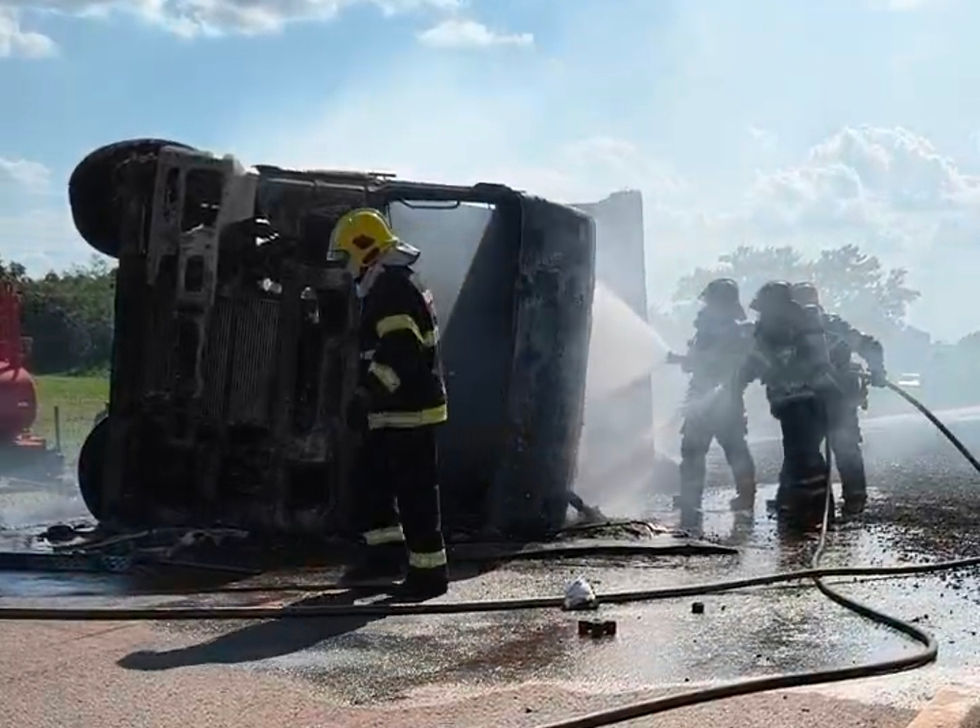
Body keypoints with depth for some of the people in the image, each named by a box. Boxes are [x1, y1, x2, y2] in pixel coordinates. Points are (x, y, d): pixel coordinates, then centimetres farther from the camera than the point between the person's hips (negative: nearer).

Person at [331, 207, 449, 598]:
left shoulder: (393, 290, -17)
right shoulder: (390, 287, 18)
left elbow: (399, 351, -28)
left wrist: (369, 392, -34)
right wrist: (371, 396, 29)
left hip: (408, 411, -11)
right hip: (394, 412, 11)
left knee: (415, 491, -5)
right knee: (373, 479, 16)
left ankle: (428, 570, 2)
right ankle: (386, 551, 24)